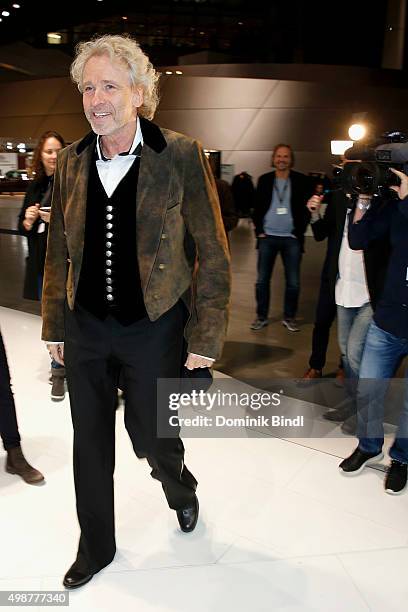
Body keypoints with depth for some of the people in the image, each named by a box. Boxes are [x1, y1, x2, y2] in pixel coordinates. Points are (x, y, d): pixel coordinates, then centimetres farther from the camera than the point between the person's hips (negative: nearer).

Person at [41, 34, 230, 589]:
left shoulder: (182, 157, -10)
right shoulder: (71, 162, 3)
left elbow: (212, 254, -9)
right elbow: (58, 252, 9)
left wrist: (206, 338, -10)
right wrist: (54, 325, 10)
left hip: (152, 330, -4)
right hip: (85, 329, 4)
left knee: (150, 434, 12)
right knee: (90, 445, 15)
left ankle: (181, 488, 50)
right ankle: (96, 546, 40)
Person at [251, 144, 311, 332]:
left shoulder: (301, 181, 3)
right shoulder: (264, 180, 7)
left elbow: (306, 209, 3)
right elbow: (257, 207, 8)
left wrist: (299, 233, -4)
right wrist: (259, 231, -1)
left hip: (291, 238, -1)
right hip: (267, 237, 1)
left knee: (293, 282, 1)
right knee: (262, 280, 2)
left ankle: (289, 317, 16)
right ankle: (261, 317, 14)